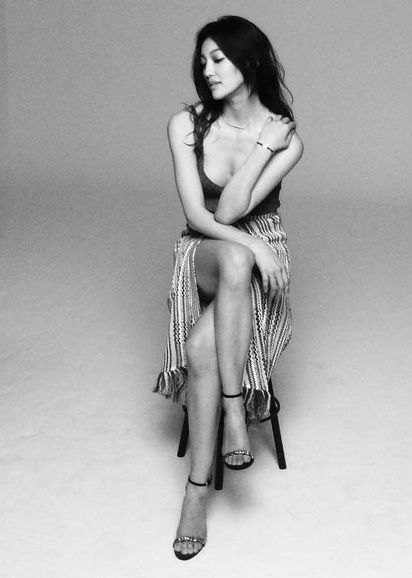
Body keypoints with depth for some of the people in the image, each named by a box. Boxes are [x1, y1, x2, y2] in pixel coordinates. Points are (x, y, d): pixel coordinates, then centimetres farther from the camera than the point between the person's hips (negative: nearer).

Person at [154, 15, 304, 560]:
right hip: (203, 255, 1)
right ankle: (234, 416, -29)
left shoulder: (287, 138, -7)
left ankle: (198, 490, -22)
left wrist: (264, 147, -19)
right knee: (235, 258, -38)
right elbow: (197, 214, -10)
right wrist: (248, 245, -23)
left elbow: (231, 210, -15)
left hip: (260, 263, -1)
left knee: (202, 347, -32)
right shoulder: (187, 124, -3)